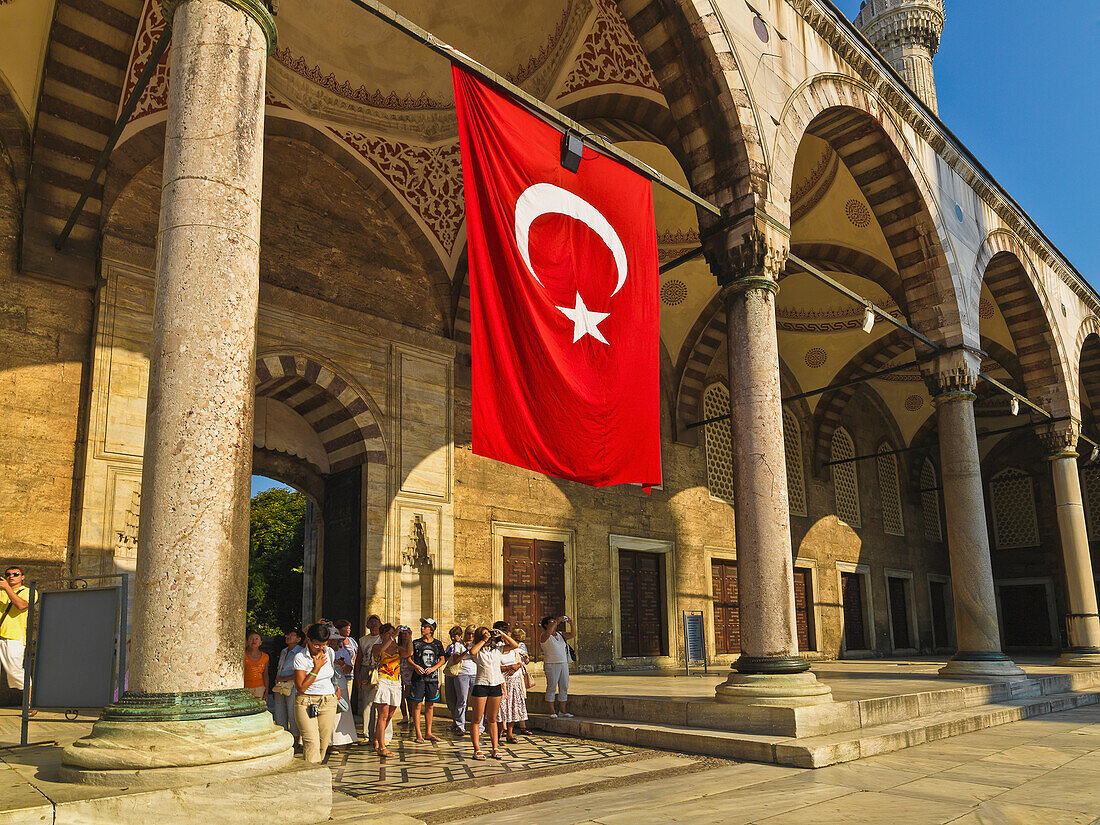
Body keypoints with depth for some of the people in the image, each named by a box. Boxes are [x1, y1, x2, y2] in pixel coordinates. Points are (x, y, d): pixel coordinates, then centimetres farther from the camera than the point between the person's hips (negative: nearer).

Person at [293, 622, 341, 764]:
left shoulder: (329, 652, 2)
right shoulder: (300, 657, -12)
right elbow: (301, 688, -16)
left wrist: (337, 686, 18)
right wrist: (317, 667, -18)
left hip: (328, 702, 4)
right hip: (306, 703, -4)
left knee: (323, 743, 3)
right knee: (311, 742, -16)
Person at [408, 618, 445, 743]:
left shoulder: (437, 643, 7)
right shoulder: (416, 643, 3)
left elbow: (442, 659, 10)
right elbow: (409, 658, 4)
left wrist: (433, 668, -6)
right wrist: (415, 666, -15)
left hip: (432, 678, 2)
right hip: (418, 678, -2)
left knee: (430, 706, 7)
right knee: (417, 705, -3)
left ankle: (428, 733, 15)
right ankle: (418, 734, 2)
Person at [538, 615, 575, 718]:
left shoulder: (560, 634, 16)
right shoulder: (543, 635, -3)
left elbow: (573, 635, 12)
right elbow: (547, 633, -26)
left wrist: (571, 624, -3)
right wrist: (556, 622, -27)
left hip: (564, 664, 6)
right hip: (551, 665, -6)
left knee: (564, 687, 7)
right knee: (552, 688, -4)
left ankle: (562, 710, 15)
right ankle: (552, 712, 1)